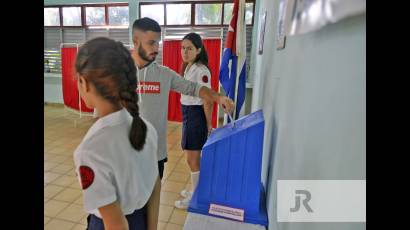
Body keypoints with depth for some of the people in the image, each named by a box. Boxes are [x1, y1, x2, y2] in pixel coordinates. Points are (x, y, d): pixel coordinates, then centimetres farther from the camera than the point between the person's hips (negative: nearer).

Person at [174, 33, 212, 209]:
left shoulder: (201, 70, -17)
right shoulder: (188, 68, 11)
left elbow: (208, 99, -19)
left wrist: (209, 124, -17)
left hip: (196, 115, -9)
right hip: (188, 114, 9)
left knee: (192, 159, 3)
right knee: (194, 157, 19)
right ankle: (195, 190, 37)